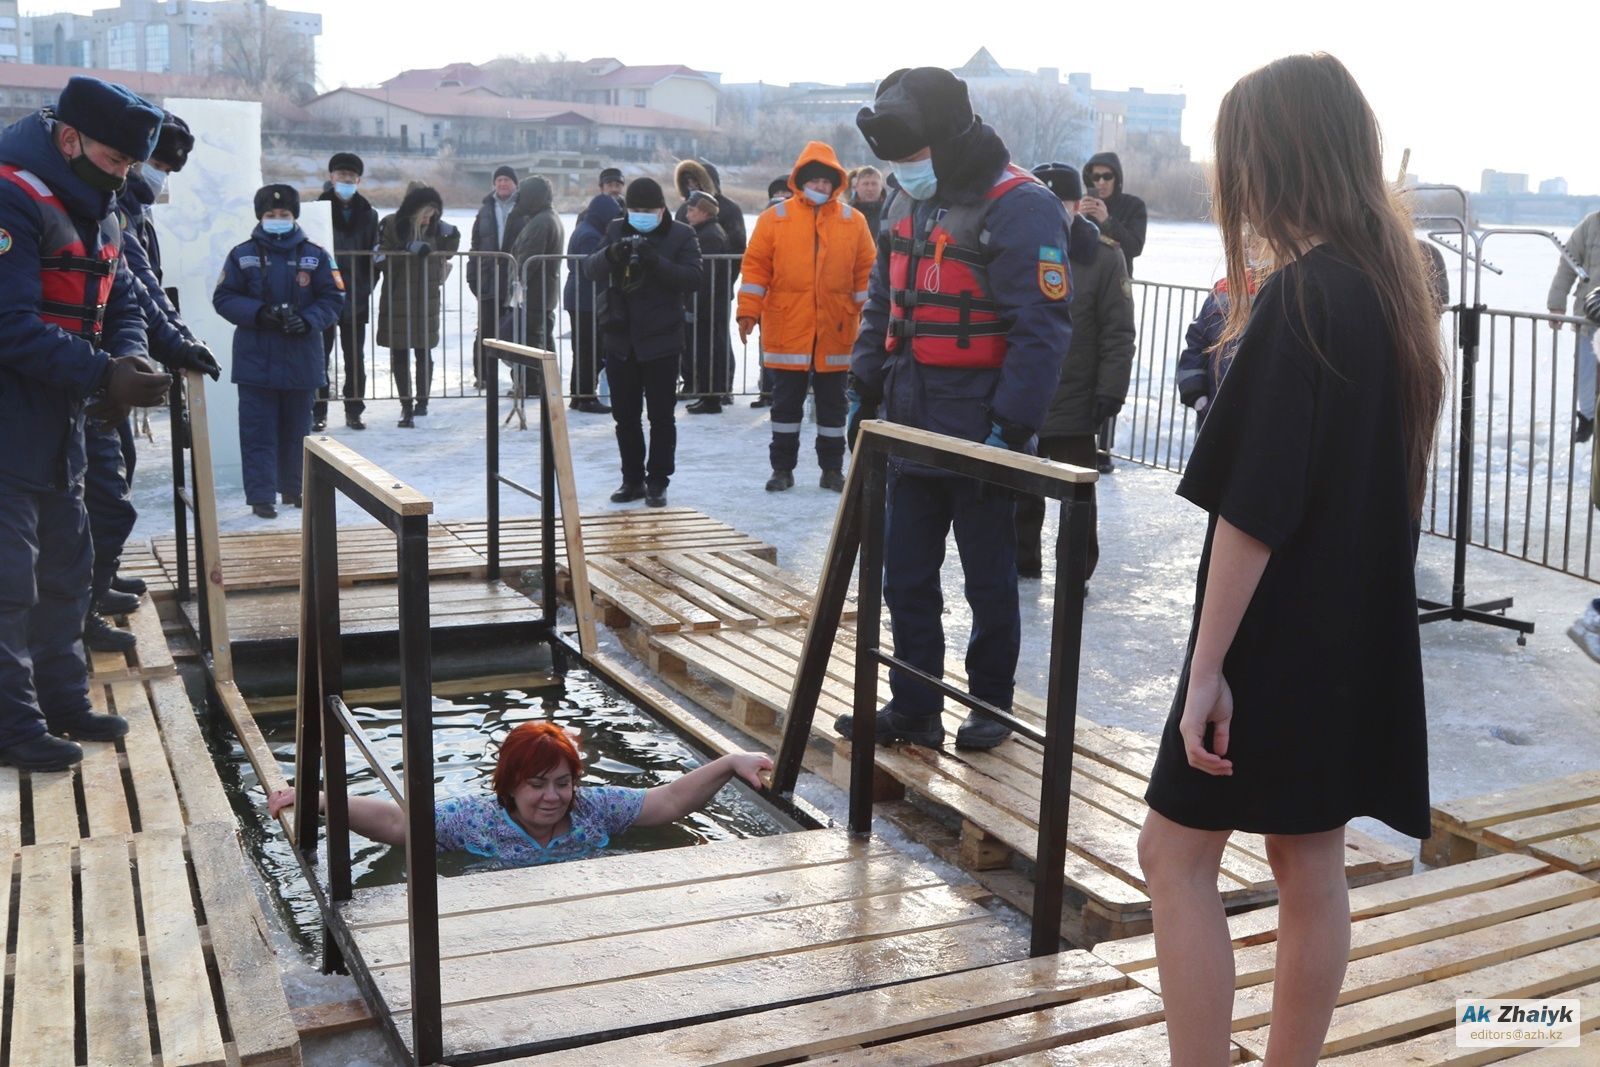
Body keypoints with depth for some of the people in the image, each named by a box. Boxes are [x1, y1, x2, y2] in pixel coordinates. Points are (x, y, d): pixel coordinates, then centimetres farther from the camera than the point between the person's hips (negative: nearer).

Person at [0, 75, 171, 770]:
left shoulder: (95, 212, 12)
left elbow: (121, 306, 13)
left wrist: (130, 359, -8)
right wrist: (103, 375, -27)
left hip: (60, 423, 10)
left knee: (64, 569, 17)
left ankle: (62, 700, 29)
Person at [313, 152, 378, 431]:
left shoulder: (368, 214, 9)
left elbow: (374, 254, 11)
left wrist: (368, 287, -3)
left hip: (355, 298, 3)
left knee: (356, 358, 8)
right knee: (319, 357, 1)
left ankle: (354, 411, 18)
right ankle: (318, 413, 8)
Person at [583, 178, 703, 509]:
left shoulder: (681, 235, -3)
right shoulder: (616, 230, 8)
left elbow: (693, 278, -14)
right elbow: (590, 269, -1)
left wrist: (655, 261, -26)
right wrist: (611, 253, -22)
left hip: (661, 341, -4)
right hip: (619, 340, 4)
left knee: (661, 416, 2)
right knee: (625, 415, 10)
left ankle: (657, 482, 11)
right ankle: (632, 479, 22)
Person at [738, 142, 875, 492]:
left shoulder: (853, 221, 3)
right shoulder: (775, 218, -1)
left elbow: (865, 272, 5)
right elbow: (756, 266, -1)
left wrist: (867, 318, 2)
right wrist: (749, 312, -7)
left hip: (835, 333, 1)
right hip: (786, 331, -1)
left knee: (833, 403, 9)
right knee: (786, 402, 8)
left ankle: (832, 469, 19)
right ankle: (782, 468, 18)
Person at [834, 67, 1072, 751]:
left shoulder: (1019, 207, -15)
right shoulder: (906, 198, 10)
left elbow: (1042, 329, -19)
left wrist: (1010, 429, -21)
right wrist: (864, 391, 16)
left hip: (978, 433, -7)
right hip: (911, 429, 7)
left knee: (989, 579, 8)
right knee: (905, 576, 11)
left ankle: (991, 704, 25)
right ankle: (913, 707, 23)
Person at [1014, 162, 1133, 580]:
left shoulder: (1103, 257, -6)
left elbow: (1118, 334, -7)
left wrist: (1109, 392, -13)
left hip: (1074, 408, -3)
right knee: (1020, 491, 15)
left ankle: (1076, 572, 19)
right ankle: (1022, 563, 29)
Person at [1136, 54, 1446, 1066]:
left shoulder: (1301, 298, -18)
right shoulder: (1394, 289, 8)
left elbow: (1254, 508, -21)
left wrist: (1208, 667, -18)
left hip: (1279, 633, -8)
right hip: (1359, 633, 9)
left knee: (1177, 852, 3)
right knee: (1310, 865, 15)